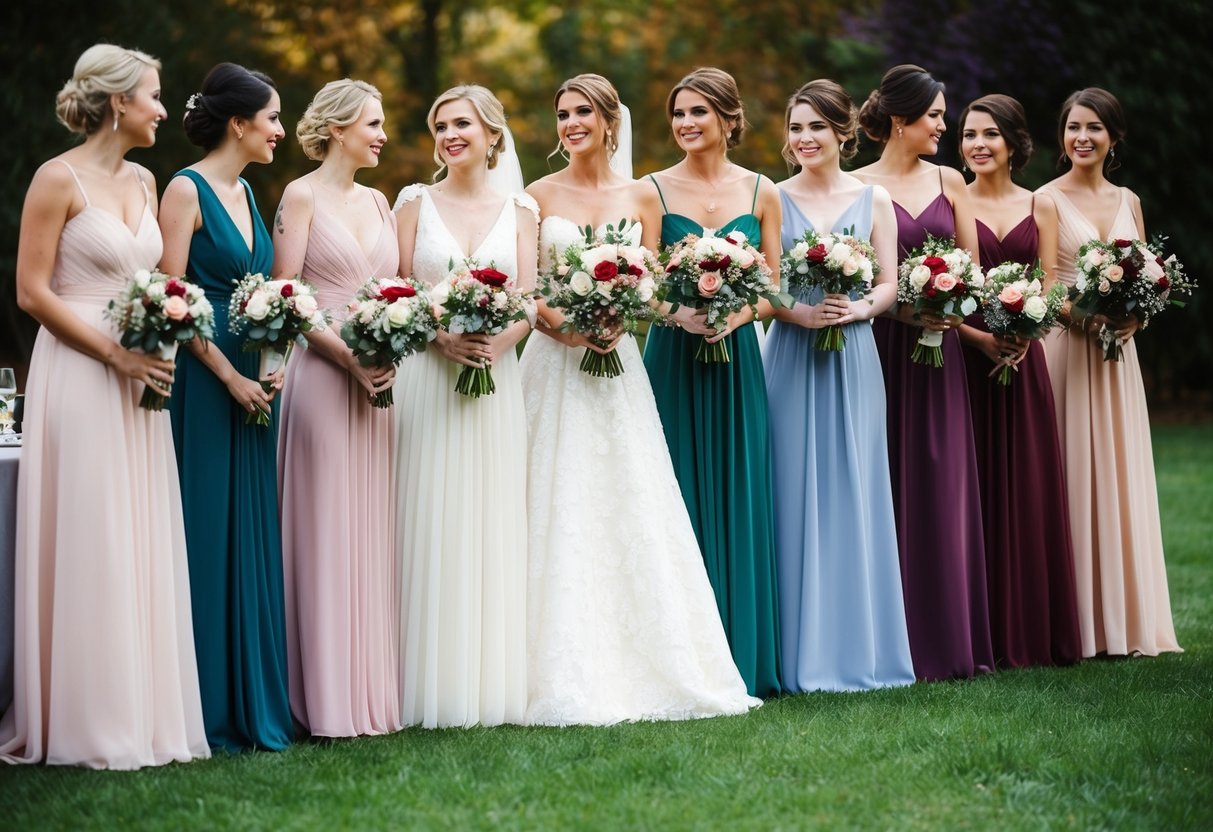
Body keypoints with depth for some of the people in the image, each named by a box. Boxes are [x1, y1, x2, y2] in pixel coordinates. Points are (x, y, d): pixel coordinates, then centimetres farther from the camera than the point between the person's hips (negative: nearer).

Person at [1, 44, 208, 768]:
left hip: (140, 380, 7)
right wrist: (116, 354, -15)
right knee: (87, 548, -5)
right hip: (79, 376, -7)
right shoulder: (60, 179, -8)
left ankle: (142, 713, 12)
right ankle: (87, 726, 1)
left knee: (144, 544, 6)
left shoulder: (143, 181, 14)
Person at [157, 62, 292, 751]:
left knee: (251, 534, 8)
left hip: (250, 380, 8)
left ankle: (253, 703, 13)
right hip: (203, 379, -8)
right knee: (205, 533, -4)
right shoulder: (188, 190, -8)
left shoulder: (246, 192, 15)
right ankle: (206, 709, 1)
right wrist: (229, 375, -14)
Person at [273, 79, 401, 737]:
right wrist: (347, 356, -16)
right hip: (323, 376, -6)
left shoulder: (377, 202, 16)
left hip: (382, 380, 6)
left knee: (375, 530, 6)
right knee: (327, 530, -4)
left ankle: (375, 691, 11)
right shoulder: (302, 197, -2)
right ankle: (331, 702, -1)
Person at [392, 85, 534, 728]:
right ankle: (430, 686, 0)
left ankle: (492, 683, 7)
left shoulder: (519, 211, 10)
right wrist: (441, 336, -15)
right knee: (429, 524, -4)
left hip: (496, 376, 2)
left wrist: (497, 343, -14)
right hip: (427, 375, -1)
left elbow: (530, 301, 5)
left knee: (492, 524, 2)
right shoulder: (416, 202, 7)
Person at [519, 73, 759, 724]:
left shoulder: (636, 196, 9)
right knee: (561, 510, -5)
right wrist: (561, 323, -17)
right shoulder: (541, 195, 3)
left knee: (632, 508, 0)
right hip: (555, 361, -2)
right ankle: (569, 676, -2)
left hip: (618, 364, 2)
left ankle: (648, 665, 6)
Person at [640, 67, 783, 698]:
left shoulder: (761, 193, 7)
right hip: (674, 359, -1)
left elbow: (774, 287, 7)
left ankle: (743, 660, 9)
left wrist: (737, 314, -12)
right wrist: (682, 312, -21)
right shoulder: (655, 191, 2)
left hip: (738, 361, 1)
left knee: (740, 501, 3)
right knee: (679, 503, -2)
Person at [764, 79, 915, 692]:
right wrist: (801, 313, -18)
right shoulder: (774, 199, 4)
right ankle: (801, 653, 2)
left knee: (853, 494, 2)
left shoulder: (873, 200, 8)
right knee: (795, 495, -3)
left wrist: (857, 309, -14)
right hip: (791, 358, -1)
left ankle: (857, 646, 9)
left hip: (853, 359, 1)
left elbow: (888, 285, 5)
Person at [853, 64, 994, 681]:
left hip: (939, 351, 4)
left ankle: (946, 642, 8)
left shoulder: (949, 182, 12)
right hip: (881, 346, -4)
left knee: (942, 490, 3)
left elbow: (971, 267, 14)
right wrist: (900, 308, -18)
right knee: (888, 490, -4)